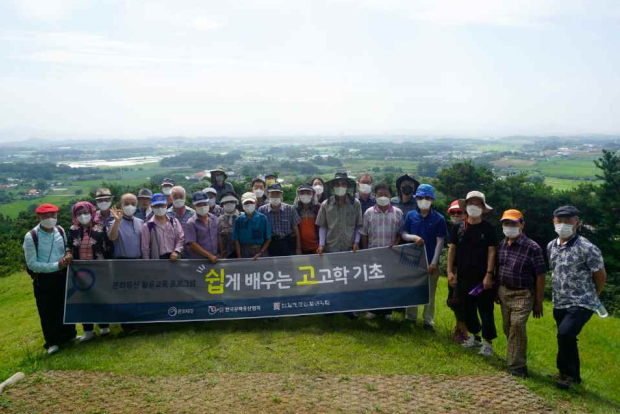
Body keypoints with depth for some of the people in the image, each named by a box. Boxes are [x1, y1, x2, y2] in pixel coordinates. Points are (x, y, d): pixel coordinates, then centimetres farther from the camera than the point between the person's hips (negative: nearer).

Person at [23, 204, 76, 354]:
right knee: (48, 312, 8)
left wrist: (68, 256, -10)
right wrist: (57, 265, -20)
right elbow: (32, 264, -16)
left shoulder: (60, 231, -2)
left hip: (63, 275, 4)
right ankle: (52, 342, 26)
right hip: (43, 279, -4)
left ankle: (69, 335, 36)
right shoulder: (31, 237, -16)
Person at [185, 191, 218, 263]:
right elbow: (192, 244, -13)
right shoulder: (191, 223, -7)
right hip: (198, 261, -4)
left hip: (214, 260, 4)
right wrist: (209, 255, -17)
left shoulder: (214, 219, 8)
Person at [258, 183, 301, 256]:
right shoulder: (262, 210, -1)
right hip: (270, 244, 0)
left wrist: (298, 248, 1)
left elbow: (296, 229, 2)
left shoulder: (290, 209, -2)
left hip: (288, 244, 0)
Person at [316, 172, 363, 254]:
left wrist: (356, 242, -4)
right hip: (331, 248, 0)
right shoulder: (325, 205, 0)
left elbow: (359, 226, 6)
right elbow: (322, 226, 5)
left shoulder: (356, 203, 0)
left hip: (350, 248, 0)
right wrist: (321, 244, -3)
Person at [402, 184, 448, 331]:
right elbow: (403, 235, 5)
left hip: (430, 261, -2)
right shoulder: (411, 215, 1)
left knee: (430, 292, 6)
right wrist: (414, 237, -17)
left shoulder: (439, 218, -5)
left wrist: (434, 262, -12)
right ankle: (410, 317, 25)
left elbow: (440, 241, -6)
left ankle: (428, 320, 16)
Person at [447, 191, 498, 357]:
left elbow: (492, 252, -7)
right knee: (467, 309, 14)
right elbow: (452, 249, 7)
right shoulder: (458, 227, 4)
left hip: (482, 277, -4)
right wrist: (450, 271, 1)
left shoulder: (488, 228, -4)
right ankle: (475, 336, 31)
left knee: (485, 310, 1)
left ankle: (488, 342, 12)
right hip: (463, 276, 4)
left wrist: (489, 274, -13)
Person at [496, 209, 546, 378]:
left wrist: (538, 302, -8)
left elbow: (540, 276, -10)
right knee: (508, 328, 11)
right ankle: (516, 361, 31)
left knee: (517, 325, -18)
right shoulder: (501, 245, 5)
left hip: (523, 294, -6)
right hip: (504, 292, 6)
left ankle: (517, 366, -7)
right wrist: (497, 292, 15)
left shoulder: (532, 248, -12)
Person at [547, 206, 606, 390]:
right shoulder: (551, 246, 4)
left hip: (581, 304, -6)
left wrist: (591, 296, 8)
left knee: (565, 334, -22)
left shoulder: (587, 248, -15)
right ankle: (573, 375, 35)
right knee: (567, 340, 16)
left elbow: (601, 276, -5)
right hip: (559, 304, 7)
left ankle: (567, 373, 0)